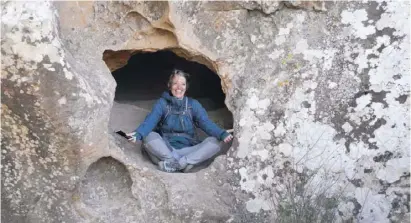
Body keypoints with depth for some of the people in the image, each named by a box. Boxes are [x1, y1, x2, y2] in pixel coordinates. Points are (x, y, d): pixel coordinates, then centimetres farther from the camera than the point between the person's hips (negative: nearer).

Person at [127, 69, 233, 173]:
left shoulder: (193, 104, 9)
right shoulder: (162, 103, 5)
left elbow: (205, 122, -6)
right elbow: (151, 120, -12)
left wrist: (222, 134, -27)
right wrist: (138, 133, -35)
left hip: (189, 151, 2)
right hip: (165, 150, -1)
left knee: (214, 142, -23)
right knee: (149, 137, -29)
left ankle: (172, 163, -34)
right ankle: (183, 163, -35)